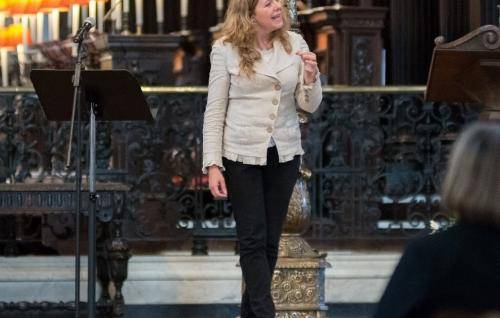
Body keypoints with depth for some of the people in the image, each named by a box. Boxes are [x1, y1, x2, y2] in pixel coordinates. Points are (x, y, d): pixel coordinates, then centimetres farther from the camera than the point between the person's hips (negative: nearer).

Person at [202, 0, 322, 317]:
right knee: (254, 240, -4)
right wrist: (213, 165, -8)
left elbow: (309, 105, 5)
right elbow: (214, 111, -3)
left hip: (284, 155, 3)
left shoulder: (295, 44, 3)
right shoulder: (226, 50, -5)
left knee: (270, 240, 8)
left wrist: (311, 76, -16)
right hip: (243, 155, -3)